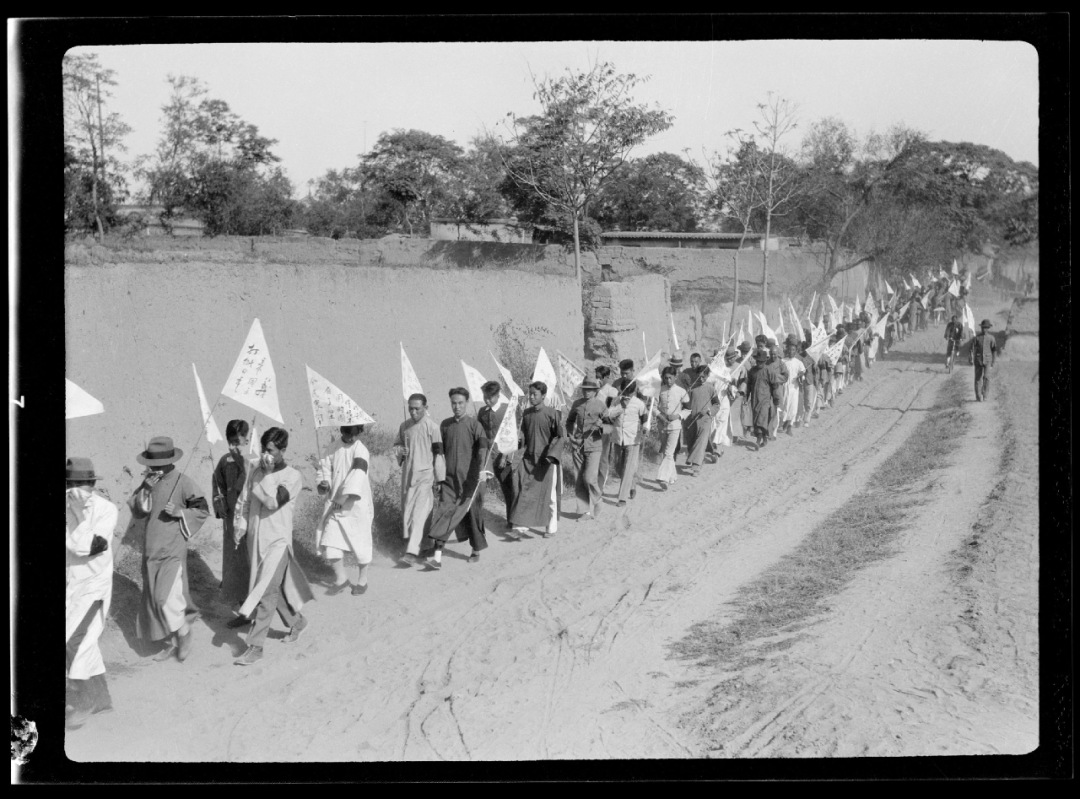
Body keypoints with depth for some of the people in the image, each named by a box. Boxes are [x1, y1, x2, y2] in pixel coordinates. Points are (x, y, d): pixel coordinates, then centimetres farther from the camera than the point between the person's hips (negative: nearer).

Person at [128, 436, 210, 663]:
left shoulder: (183, 483, -11)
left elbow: (202, 511, -5)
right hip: (151, 550, 6)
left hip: (173, 550, -6)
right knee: (154, 598, 11)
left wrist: (180, 512, -20)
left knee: (165, 597, -14)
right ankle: (172, 643, 24)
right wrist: (145, 489, -15)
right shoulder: (149, 482, 4)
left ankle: (184, 633, 10)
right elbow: (136, 512, -1)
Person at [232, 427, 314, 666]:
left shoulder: (292, 477, -12)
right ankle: (297, 622, 39)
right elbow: (244, 501, 12)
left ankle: (255, 646, -6)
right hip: (256, 539, 6)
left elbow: (273, 502, -23)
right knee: (276, 589, 17)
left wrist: (269, 473, -19)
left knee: (266, 594, -9)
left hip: (278, 541, -6)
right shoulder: (255, 472, 4)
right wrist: (241, 525, 0)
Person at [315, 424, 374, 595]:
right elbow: (324, 468, 7)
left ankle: (362, 579, 25)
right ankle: (341, 578, 14)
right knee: (330, 540, -2)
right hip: (335, 504, 4)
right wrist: (323, 482, -16)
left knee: (360, 542, 6)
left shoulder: (361, 450, -13)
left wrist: (344, 497, -33)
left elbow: (358, 474, -25)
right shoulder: (334, 448, 4)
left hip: (356, 504, -4)